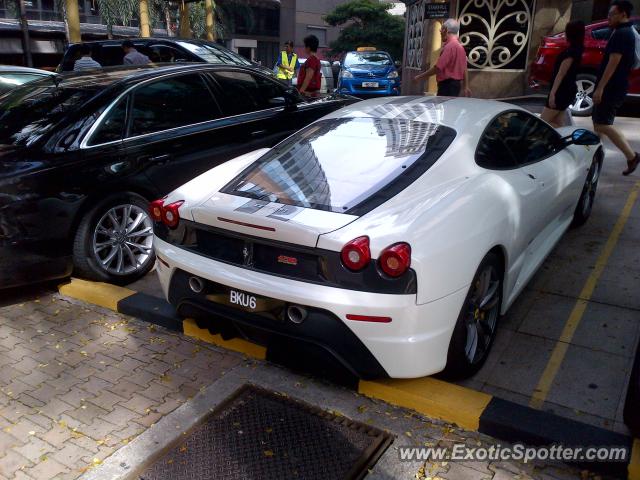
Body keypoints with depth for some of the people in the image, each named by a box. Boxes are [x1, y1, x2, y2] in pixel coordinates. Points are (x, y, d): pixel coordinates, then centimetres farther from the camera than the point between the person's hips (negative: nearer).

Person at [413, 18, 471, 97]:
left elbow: (437, 68, -19)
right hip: (456, 84, 10)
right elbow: (464, 69, 17)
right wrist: (466, 87, 21)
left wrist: (420, 77, -10)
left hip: (447, 84, -10)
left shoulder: (449, 46, -16)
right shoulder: (460, 46, 14)